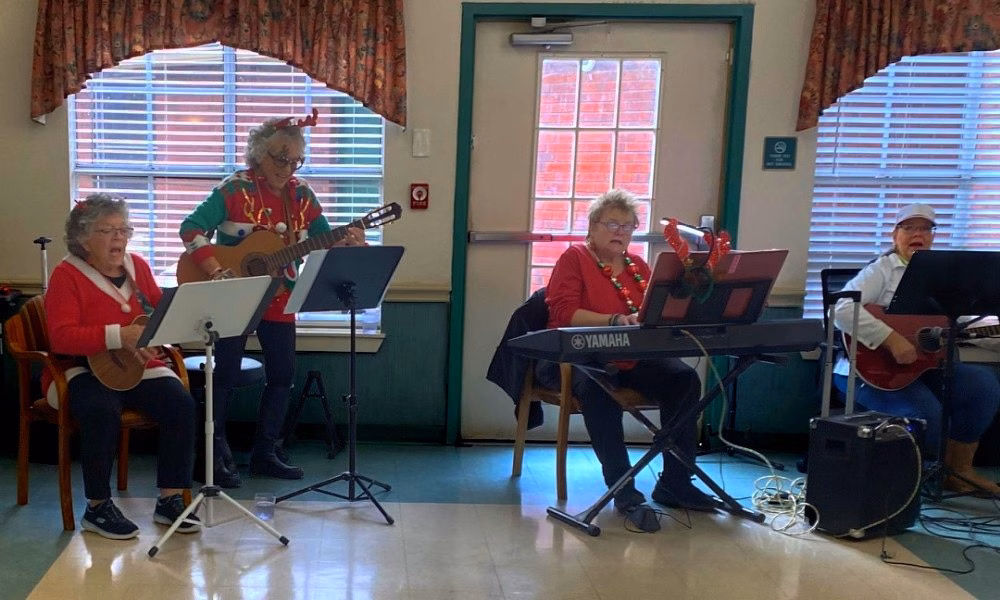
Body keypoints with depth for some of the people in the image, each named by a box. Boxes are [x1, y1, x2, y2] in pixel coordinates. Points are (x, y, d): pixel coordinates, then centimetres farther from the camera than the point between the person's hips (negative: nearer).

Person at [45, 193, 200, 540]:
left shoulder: (136, 265, 10)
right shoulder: (67, 274, -5)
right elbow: (61, 337, -18)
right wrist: (120, 336, -27)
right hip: (84, 371, -4)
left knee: (181, 404, -22)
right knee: (102, 411, -35)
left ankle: (170, 500, -12)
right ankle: (98, 508, -17)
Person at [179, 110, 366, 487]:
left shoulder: (301, 193, 3)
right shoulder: (235, 189, -12)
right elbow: (191, 228, -16)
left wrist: (349, 244, -16)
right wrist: (215, 270, -27)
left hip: (278, 297, 5)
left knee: (282, 372, 6)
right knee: (226, 373, 1)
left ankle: (265, 453, 18)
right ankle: (216, 454, 12)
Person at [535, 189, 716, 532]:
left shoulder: (638, 266, 19)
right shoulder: (574, 258, 2)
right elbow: (563, 313, -12)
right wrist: (617, 320, -26)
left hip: (631, 359, 6)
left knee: (684, 379, -19)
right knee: (598, 384, -38)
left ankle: (674, 484, -10)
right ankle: (624, 491, -32)